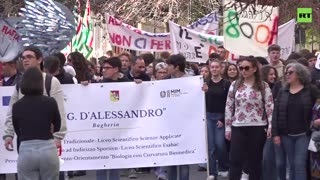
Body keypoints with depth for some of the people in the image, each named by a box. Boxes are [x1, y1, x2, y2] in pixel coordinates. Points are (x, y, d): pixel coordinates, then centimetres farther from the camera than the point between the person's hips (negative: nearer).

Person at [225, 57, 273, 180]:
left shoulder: (263, 86, -1)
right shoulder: (235, 85, 4)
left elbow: (270, 106, -3)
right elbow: (229, 107, 7)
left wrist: (271, 125, -12)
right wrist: (227, 127, 4)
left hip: (258, 128, -1)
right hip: (238, 128, 1)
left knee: (255, 160, 8)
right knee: (235, 160, -2)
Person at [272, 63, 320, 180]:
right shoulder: (282, 92, 7)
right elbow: (276, 113, 3)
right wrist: (275, 133, -5)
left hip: (303, 135, -2)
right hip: (286, 135, 2)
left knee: (300, 164, -7)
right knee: (292, 165, 6)